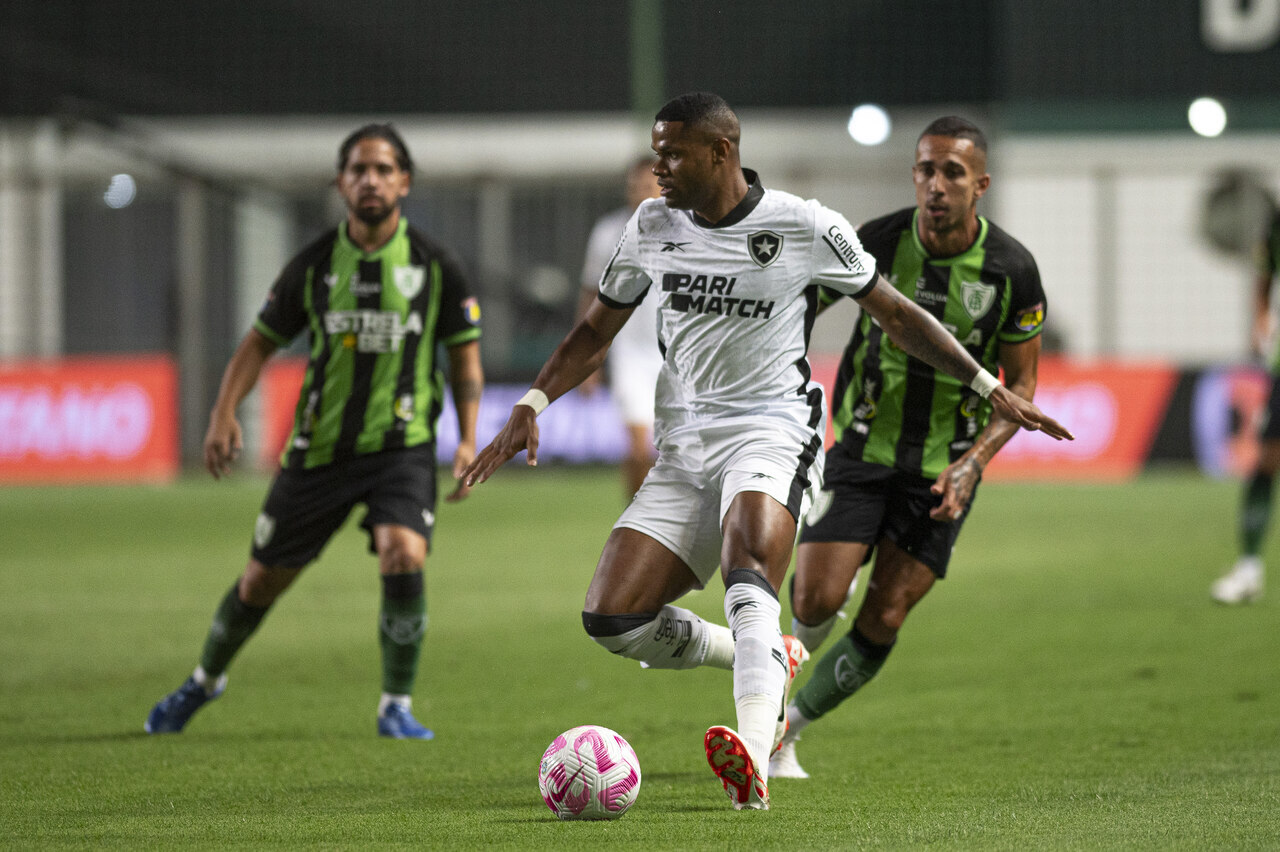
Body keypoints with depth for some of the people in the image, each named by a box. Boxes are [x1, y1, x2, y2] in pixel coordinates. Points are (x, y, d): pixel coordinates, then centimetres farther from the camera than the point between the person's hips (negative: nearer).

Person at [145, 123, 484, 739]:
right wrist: (224, 414, -6)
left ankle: (397, 707, -7)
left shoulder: (434, 266, -3)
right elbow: (261, 341, 8)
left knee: (403, 557, -25)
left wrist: (468, 439, -5)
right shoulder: (313, 266, -1)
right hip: (320, 449, 2)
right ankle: (205, 679, 37)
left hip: (402, 445, -2)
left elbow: (465, 353, 5)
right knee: (263, 578, 9)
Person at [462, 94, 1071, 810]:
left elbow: (896, 313, 5)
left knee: (748, 576, -35)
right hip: (684, 448, 5)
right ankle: (768, 661, 16)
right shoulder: (652, 228, 8)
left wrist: (992, 388, 2)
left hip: (771, 433, -5)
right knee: (611, 618, -9)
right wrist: (532, 406, 5)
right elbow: (595, 333, 19)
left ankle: (753, 764, -54)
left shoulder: (804, 228, -5)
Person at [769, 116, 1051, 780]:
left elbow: (1020, 384, -3)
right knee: (817, 601, -13)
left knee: (883, 621, -3)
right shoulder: (874, 244, -13)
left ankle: (789, 726, 17)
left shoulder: (1011, 269, -12)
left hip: (944, 468, 0)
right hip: (863, 447, 0)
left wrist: (972, 464, -16)